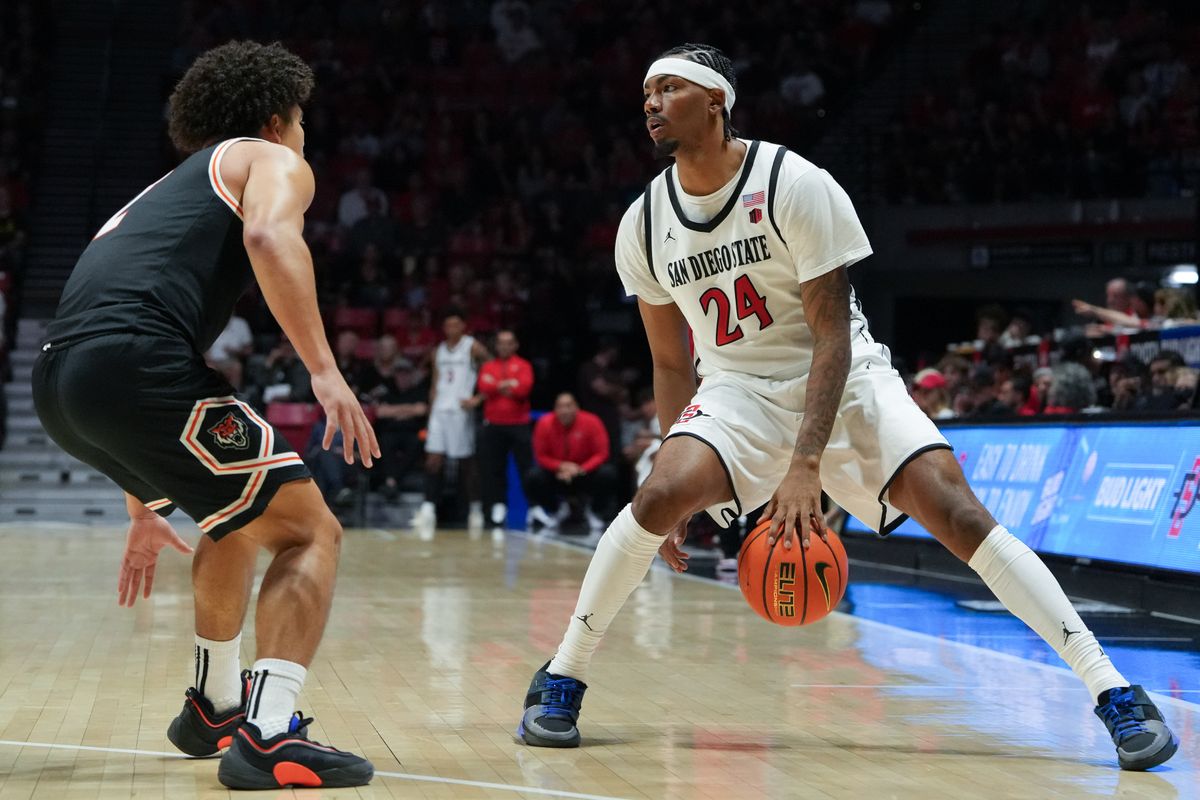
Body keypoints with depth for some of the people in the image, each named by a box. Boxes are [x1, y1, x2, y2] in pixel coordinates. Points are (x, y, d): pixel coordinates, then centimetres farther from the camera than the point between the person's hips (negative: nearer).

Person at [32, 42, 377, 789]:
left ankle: (215, 706, 39)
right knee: (309, 530, 0)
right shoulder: (273, 161, 15)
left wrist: (143, 508, 42)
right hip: (134, 362, -8)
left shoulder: (169, 189, 38)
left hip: (57, 379, 8)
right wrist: (325, 370, -18)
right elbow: (269, 236, -12)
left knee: (241, 519, 31)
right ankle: (269, 736, -14)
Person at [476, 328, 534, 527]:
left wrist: (497, 387, -7)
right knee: (494, 468, 4)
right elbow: (484, 388, -5)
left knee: (526, 466, -3)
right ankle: (498, 505, 11)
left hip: (519, 425, -3)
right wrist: (508, 385, -12)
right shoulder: (488, 367, 11)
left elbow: (524, 387, -12)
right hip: (493, 425, 3)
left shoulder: (523, 366, 4)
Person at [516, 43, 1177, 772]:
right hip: (737, 390, 3)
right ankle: (562, 679, -10)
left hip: (843, 381, -2)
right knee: (660, 495, -26)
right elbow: (672, 364, 8)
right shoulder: (644, 226, -2)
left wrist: (806, 464, -28)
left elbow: (831, 335, -18)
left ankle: (1115, 691, -16)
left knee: (954, 509, -20)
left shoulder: (796, 186, -17)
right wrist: (683, 498, 5)